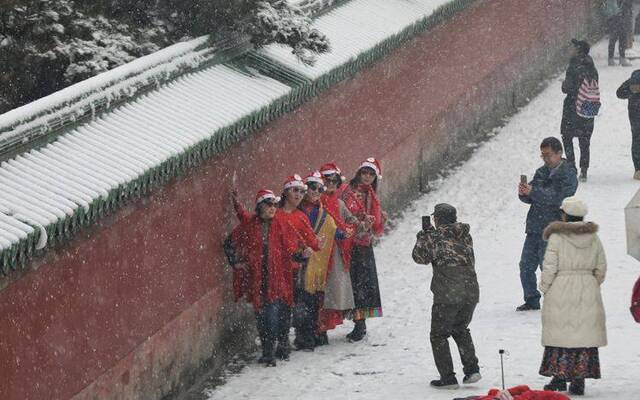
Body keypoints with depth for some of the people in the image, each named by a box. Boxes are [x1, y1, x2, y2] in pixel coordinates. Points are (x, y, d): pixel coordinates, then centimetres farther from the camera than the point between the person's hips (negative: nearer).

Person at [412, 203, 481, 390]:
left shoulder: (435, 236, -5)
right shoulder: (466, 236, 11)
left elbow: (420, 257, 2)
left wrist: (422, 237, 18)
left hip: (447, 294, -6)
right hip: (471, 291, 6)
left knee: (439, 335, 8)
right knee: (461, 329, 25)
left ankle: (448, 377, 3)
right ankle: (472, 369, 12)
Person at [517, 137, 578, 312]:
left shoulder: (568, 175, -6)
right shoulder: (542, 172, 16)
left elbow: (558, 198, -19)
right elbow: (529, 198, 16)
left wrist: (533, 191, -25)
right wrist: (523, 193, -8)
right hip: (535, 228, 7)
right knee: (526, 265, 5)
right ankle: (532, 300, 17)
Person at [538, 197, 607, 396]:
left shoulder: (557, 237, -9)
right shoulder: (594, 238, 4)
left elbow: (549, 267, -10)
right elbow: (601, 268, 8)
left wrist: (545, 288, 3)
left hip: (561, 291, -3)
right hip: (588, 293, 3)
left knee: (560, 334, 6)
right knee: (585, 335, 5)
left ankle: (560, 377, 6)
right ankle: (579, 380, 4)